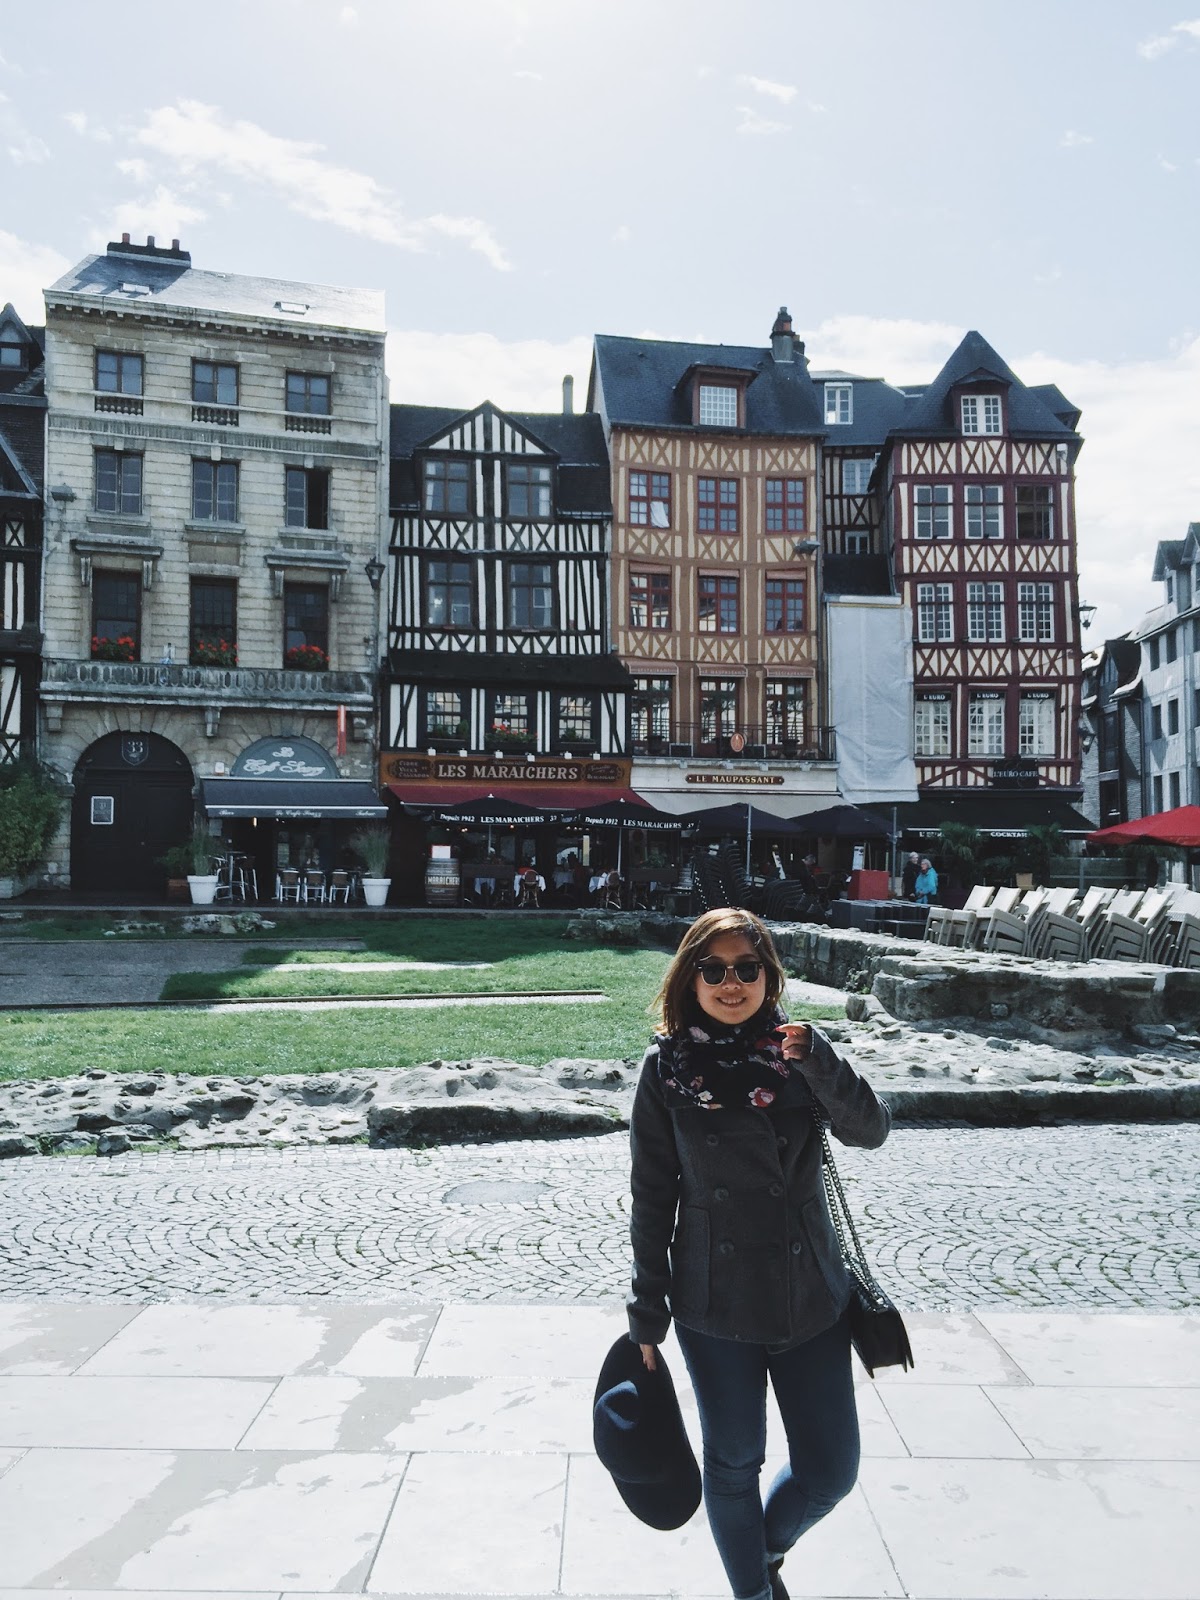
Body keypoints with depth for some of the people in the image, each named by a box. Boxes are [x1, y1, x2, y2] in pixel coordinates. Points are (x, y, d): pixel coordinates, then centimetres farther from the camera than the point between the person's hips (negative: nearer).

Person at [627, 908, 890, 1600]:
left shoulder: (799, 1050, -4)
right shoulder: (667, 1067, -9)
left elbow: (872, 1129, -14)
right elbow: (652, 1194, -4)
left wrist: (819, 1064, -31)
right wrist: (648, 1309, -1)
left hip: (812, 1296, 2)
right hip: (716, 1305, -2)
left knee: (831, 1470, 12)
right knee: (734, 1463, 14)